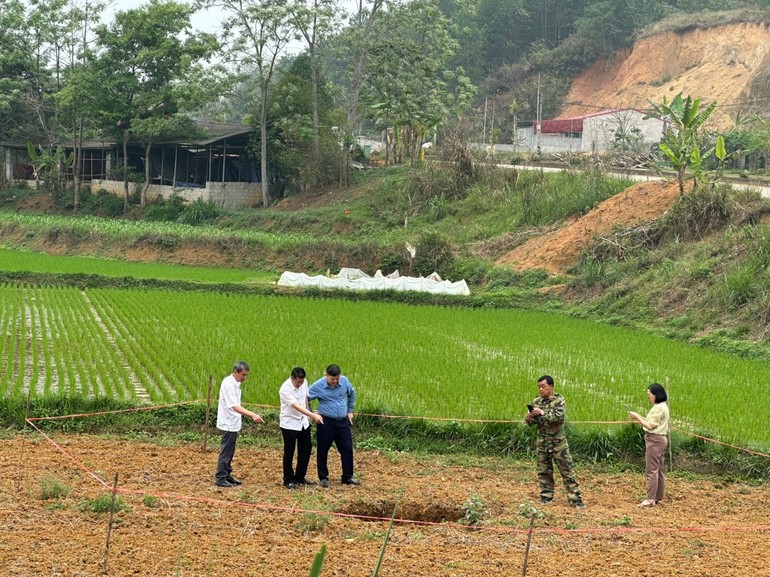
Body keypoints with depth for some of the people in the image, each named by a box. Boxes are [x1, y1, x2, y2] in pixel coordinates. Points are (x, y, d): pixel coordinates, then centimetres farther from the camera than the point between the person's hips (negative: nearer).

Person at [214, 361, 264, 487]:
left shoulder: (235, 383, 9)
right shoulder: (228, 384, -22)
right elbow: (234, 406, -31)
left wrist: (249, 415, 12)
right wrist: (252, 415, -39)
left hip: (232, 423, 10)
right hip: (228, 424, -10)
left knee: (229, 452, 16)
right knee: (226, 452, -3)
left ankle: (227, 475, 25)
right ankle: (220, 478, 2)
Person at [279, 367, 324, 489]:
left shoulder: (304, 383, -5)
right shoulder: (285, 389, -27)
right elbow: (297, 406, -35)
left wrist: (309, 415, 15)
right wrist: (313, 415, -43)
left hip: (303, 422, 7)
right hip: (289, 424, -7)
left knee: (306, 449, 12)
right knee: (289, 452, 0)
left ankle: (299, 477, 25)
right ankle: (288, 480, 12)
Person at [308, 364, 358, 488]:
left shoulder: (345, 381, -4)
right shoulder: (318, 386, -14)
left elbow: (352, 394, 16)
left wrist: (350, 411, 17)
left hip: (343, 422, 3)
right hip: (326, 423, -3)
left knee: (347, 449, 5)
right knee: (323, 451, 5)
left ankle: (347, 477, 17)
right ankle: (323, 478, 19)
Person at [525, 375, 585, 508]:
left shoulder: (559, 400, -8)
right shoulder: (536, 402, 6)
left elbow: (559, 417, -23)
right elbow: (532, 421, 11)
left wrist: (542, 413, -24)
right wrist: (528, 419, -12)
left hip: (558, 442, -5)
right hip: (542, 442, 5)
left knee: (567, 470, -4)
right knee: (543, 471, 9)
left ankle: (575, 498, -2)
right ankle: (546, 496, 20)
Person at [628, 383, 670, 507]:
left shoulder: (658, 408, -17)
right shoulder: (662, 406, 14)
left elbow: (650, 426, -17)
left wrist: (637, 417, -9)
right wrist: (639, 417, 6)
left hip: (654, 440, -11)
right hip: (661, 439, 11)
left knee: (652, 470, -8)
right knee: (659, 470, 13)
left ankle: (650, 499, -7)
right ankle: (658, 497, 18)